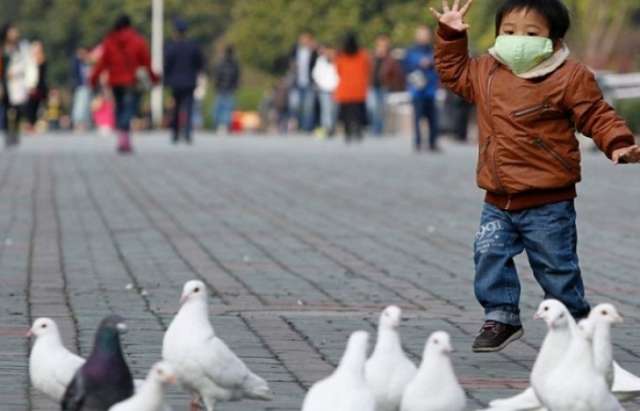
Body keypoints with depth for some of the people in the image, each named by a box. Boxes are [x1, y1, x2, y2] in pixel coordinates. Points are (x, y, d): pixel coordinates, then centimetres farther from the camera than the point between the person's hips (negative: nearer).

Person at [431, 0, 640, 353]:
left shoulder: (569, 78, -10)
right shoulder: (485, 73, 6)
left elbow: (597, 117, -9)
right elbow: (454, 71, 24)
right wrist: (451, 35, 14)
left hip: (548, 202, -5)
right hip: (498, 201, 5)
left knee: (557, 267, 3)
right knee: (490, 256, 1)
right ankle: (500, 317, 17)